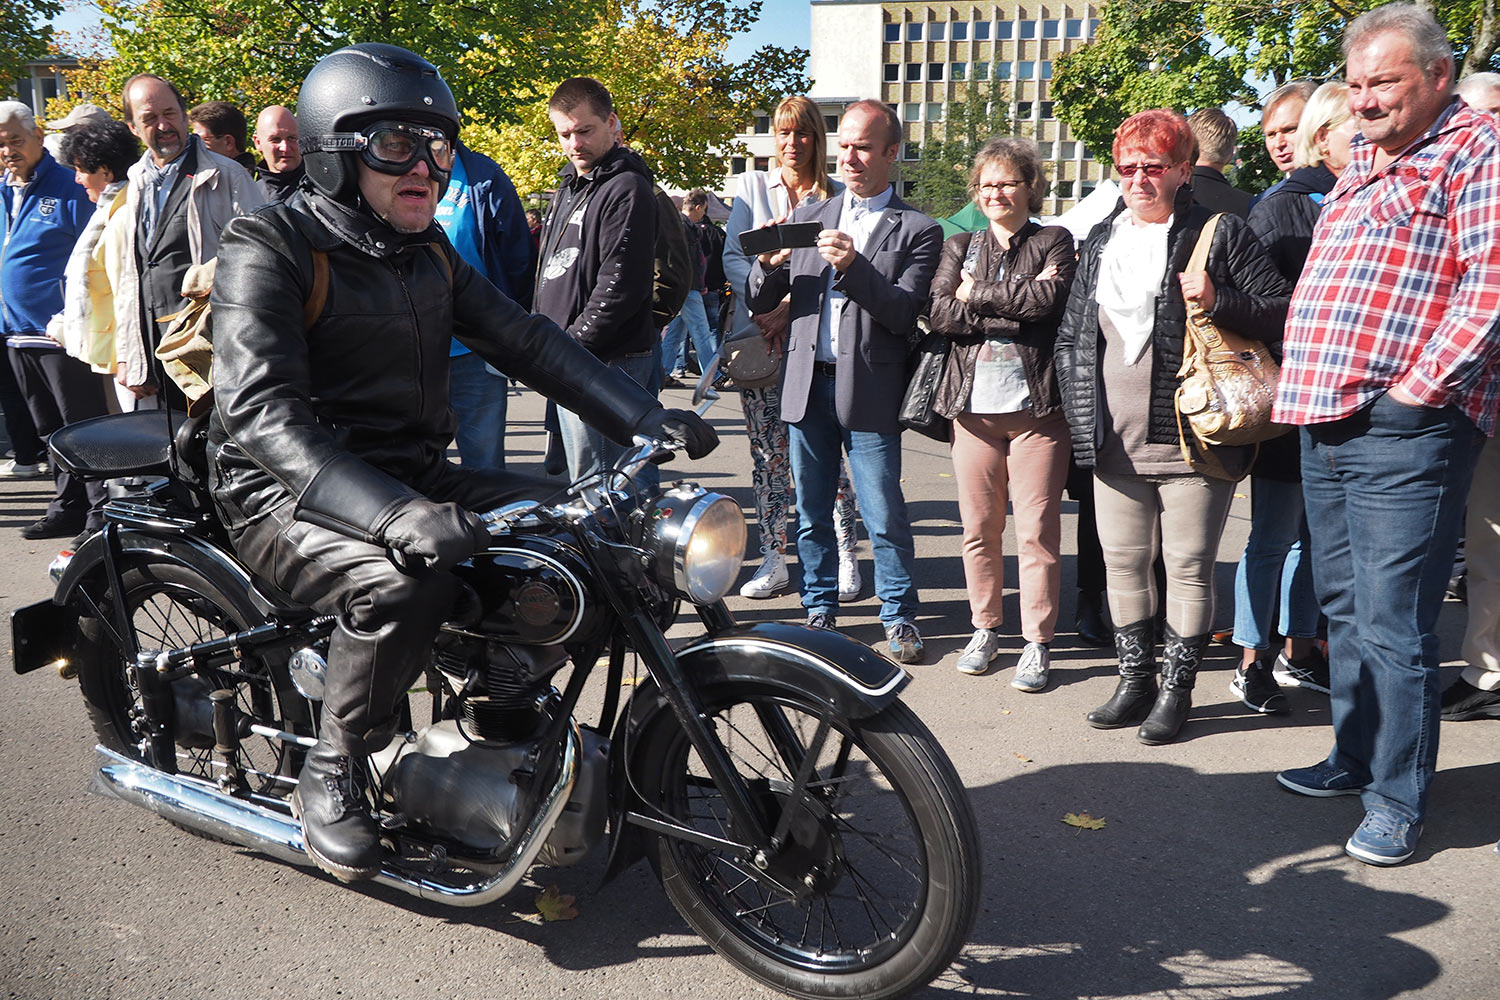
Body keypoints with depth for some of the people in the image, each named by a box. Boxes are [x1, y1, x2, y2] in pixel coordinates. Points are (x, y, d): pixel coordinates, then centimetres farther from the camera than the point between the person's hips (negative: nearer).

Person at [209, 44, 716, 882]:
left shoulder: (427, 252, 12)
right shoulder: (270, 247, -12)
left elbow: (523, 338, 8)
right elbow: (261, 411, -25)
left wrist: (645, 418, -6)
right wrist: (395, 513, -41)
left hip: (415, 476, 7)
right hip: (293, 494, -7)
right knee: (406, 580, -36)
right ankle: (332, 774, -11)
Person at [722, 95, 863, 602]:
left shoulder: (836, 196, 5)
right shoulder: (752, 185, 12)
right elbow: (732, 257, 4)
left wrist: (791, 308, -17)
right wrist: (765, 305, -12)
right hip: (756, 335, 2)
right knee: (767, 453, 4)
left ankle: (846, 556, 7)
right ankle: (773, 560, 11)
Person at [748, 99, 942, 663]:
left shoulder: (918, 231, 3)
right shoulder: (807, 217, 14)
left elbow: (904, 314, -10)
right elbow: (761, 303, 10)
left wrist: (853, 266, -22)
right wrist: (770, 264, -12)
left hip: (870, 391, -4)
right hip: (807, 386, 4)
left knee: (885, 517, -1)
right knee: (811, 512, 11)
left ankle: (899, 618, 15)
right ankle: (820, 609, 25)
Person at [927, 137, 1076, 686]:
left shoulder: (1055, 242, 8)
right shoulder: (959, 246, 15)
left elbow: (1048, 300, -12)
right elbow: (939, 313, -2)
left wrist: (976, 293, -4)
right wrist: (1017, 304, -8)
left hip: (1036, 404, -3)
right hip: (974, 403, 3)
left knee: (1037, 530, -3)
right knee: (979, 526, 8)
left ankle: (1037, 641, 8)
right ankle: (985, 629, 23)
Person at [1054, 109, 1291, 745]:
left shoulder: (1218, 234, -1)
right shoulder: (1101, 240, 15)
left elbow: (1283, 310, -2)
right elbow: (1070, 334, 19)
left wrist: (1218, 302, -19)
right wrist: (1080, 415, 10)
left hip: (1190, 436, -5)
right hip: (1114, 440, 5)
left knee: (1188, 566, 2)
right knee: (1122, 562, 11)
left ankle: (1176, 690, 15)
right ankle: (1134, 680, 26)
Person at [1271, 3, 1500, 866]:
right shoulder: (1363, 166, 21)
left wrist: (1419, 385, -16)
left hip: (1405, 431, -8)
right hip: (1327, 423, 8)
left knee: (1393, 626, -4)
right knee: (1346, 609, 16)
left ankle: (1398, 801, 8)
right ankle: (1355, 758, 30)